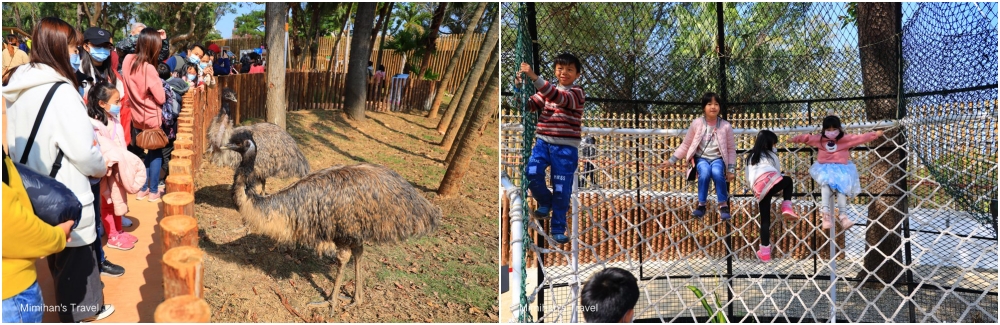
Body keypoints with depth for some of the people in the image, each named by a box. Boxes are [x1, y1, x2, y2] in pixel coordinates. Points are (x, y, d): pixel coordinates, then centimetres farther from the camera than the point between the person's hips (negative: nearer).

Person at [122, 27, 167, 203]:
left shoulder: (128, 60, -6)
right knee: (155, 153, 9)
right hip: (151, 117, -6)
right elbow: (161, 98, -19)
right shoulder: (148, 68, -24)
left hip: (136, 116, 6)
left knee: (142, 151, 19)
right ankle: (153, 191, 14)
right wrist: (159, 85, -1)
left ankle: (142, 188, 25)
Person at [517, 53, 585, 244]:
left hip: (565, 148, -4)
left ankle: (558, 229, 17)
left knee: (562, 189, 2)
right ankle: (545, 203, 11)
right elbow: (529, 104, 5)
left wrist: (534, 77, -35)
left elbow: (559, 97, -26)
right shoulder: (547, 91, 12)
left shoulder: (577, 93, -6)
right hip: (543, 142, 4)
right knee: (532, 173, -19)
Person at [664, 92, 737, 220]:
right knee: (705, 173, -34)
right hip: (701, 158, 0)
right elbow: (685, 145, 5)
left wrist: (731, 169, -3)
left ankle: (723, 205, -18)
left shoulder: (726, 126, -4)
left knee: (717, 173, -35)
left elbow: (731, 149, 4)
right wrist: (671, 160, 1)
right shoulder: (696, 123, -4)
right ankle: (701, 205, -18)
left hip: (718, 158, 0)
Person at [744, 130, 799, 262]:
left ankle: (765, 252, 5)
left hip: (758, 190, 3)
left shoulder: (750, 156, 30)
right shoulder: (771, 155, 21)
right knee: (788, 180, 30)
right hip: (770, 182, -3)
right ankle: (787, 207, 9)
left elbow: (748, 178, 27)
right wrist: (781, 190, 42)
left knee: (765, 220, 9)